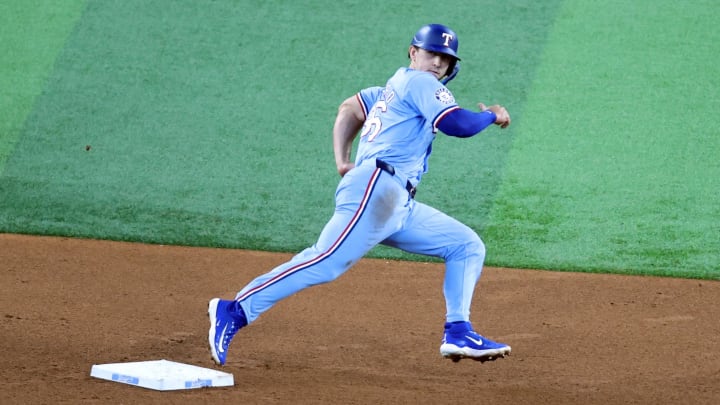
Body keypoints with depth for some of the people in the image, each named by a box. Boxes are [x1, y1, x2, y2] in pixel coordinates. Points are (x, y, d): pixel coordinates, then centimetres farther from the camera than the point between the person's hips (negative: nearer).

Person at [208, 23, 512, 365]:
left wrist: (343, 161, 19)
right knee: (327, 261, -23)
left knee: (468, 246, 10)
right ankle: (235, 312, -25)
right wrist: (492, 116, 6)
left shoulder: (393, 89, 28)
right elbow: (458, 125, -12)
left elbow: (350, 109, 30)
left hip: (399, 206, 10)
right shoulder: (418, 82, 0)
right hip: (375, 188, -10)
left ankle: (458, 334, -2)